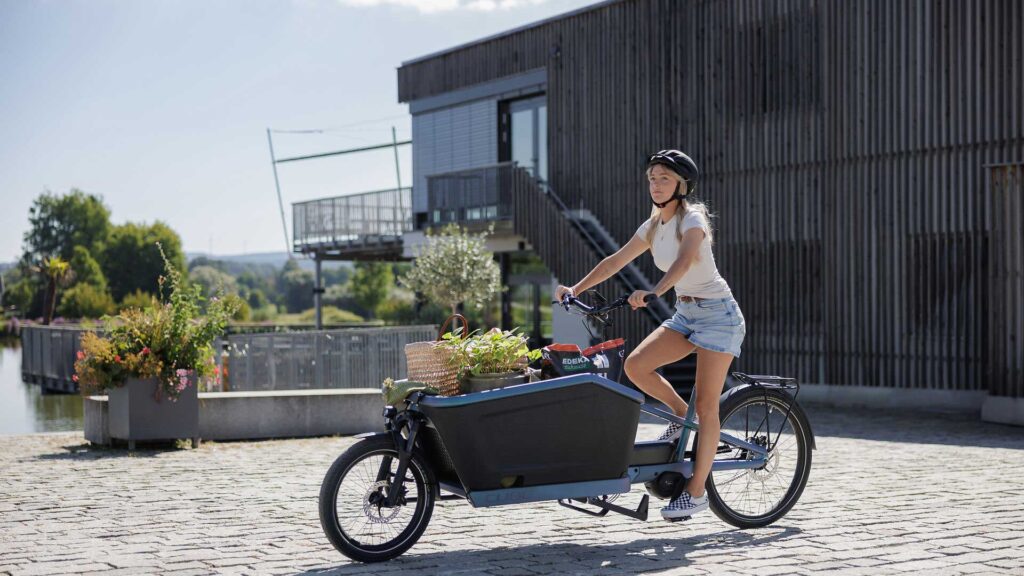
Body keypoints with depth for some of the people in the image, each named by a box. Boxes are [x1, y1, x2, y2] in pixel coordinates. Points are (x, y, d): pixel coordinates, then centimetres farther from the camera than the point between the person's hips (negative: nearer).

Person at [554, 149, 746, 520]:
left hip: (717, 312, -7)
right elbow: (616, 261, 7)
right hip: (684, 313, 7)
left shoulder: (692, 218, -14)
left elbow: (684, 260, -33)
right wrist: (576, 289, -4)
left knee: (706, 404, -8)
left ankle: (696, 491, -3)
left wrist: (654, 292, -49)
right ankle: (682, 417, 10)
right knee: (635, 365, -14)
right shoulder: (654, 226, 9)